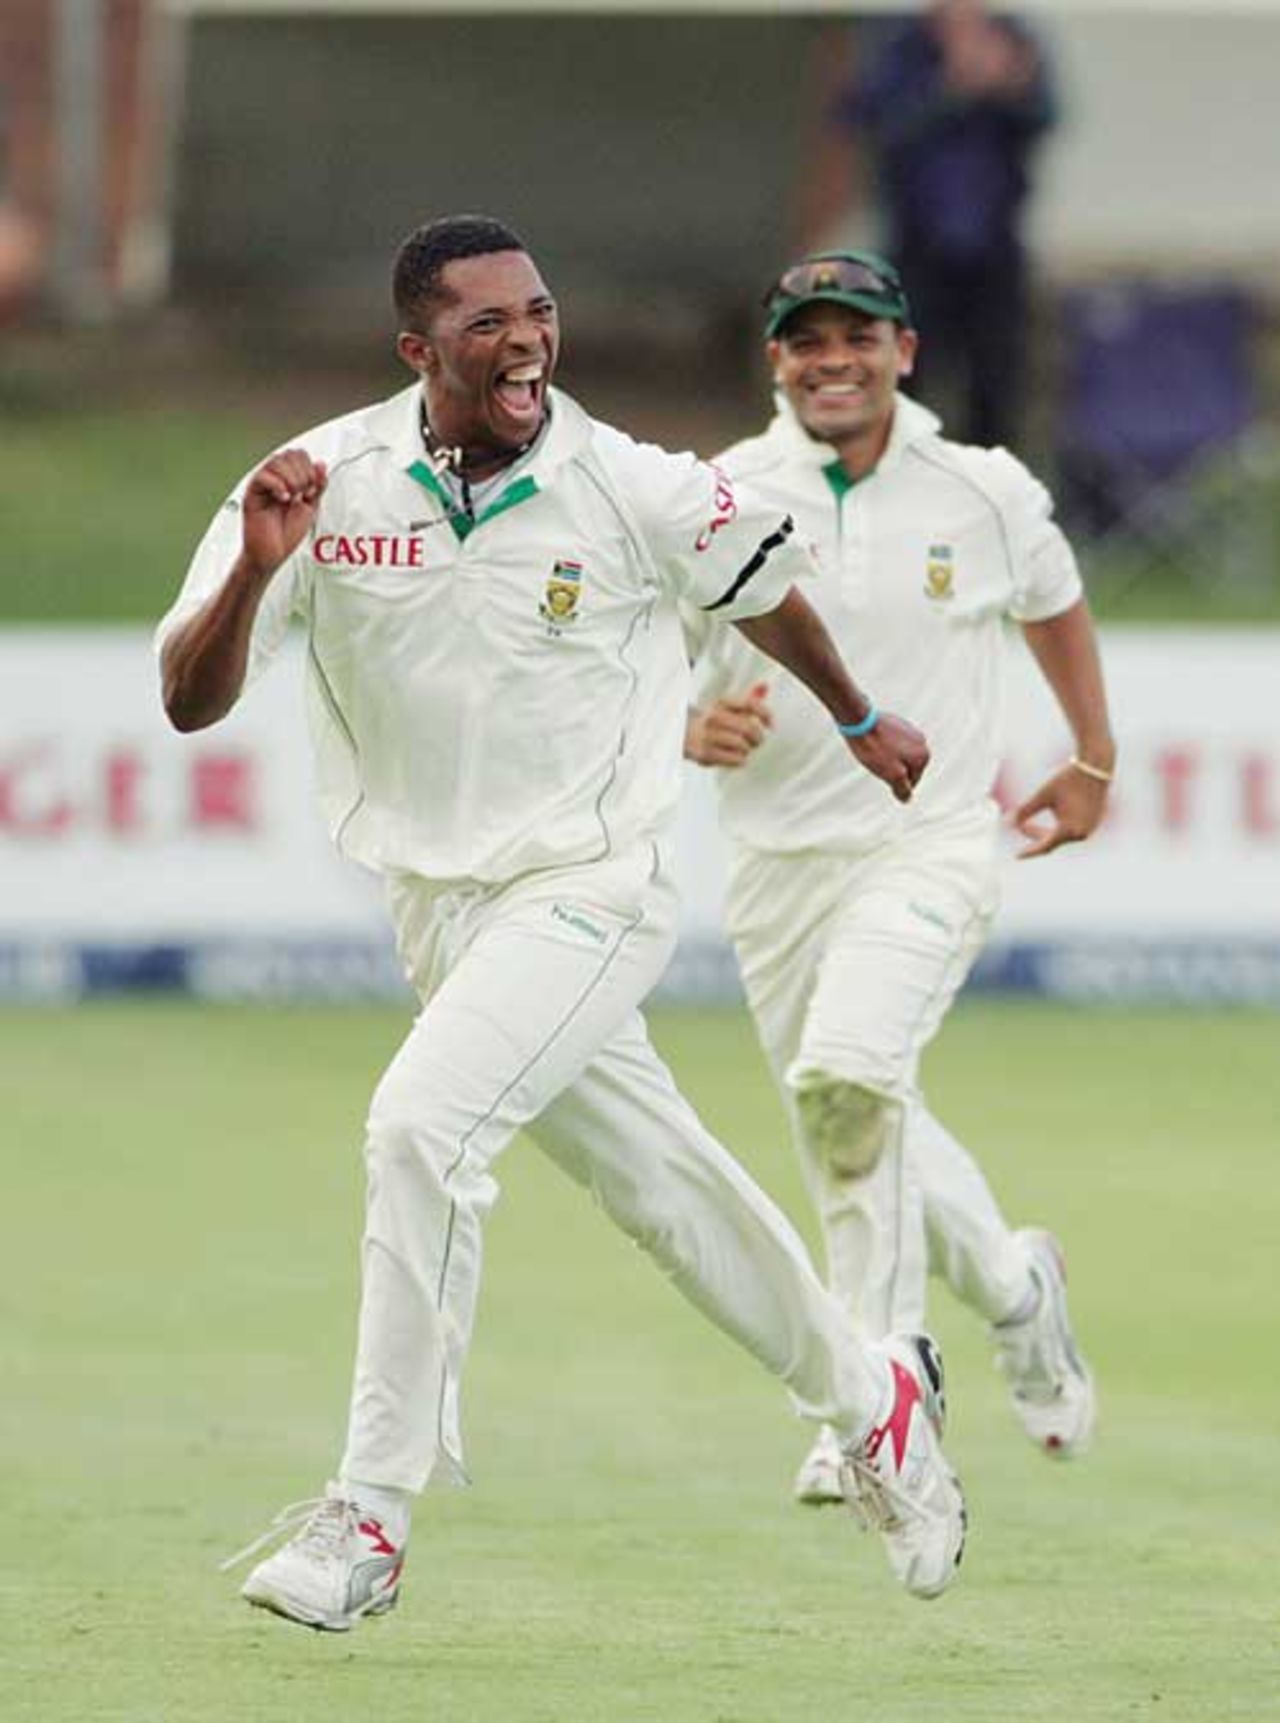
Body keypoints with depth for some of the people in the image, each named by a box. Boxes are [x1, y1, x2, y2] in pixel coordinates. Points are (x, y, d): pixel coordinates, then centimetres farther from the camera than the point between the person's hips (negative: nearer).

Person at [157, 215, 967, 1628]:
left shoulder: (637, 493, -13)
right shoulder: (327, 483, -9)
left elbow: (762, 585, 9)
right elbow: (190, 702, -12)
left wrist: (859, 721, 26)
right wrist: (256, 569, -31)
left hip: (591, 888, -4)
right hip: (435, 909, 4)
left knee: (422, 1124, -23)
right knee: (656, 1182, 14)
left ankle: (369, 1520, -19)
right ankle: (867, 1396, 38)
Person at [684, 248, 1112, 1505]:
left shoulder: (986, 494, -1)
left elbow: (1053, 607, 19)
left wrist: (1094, 765, 28)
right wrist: (693, 730, -20)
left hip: (930, 847, -3)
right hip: (777, 865, 3)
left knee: (849, 1076, -26)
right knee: (847, 1126, 9)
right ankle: (1011, 1286, 37)